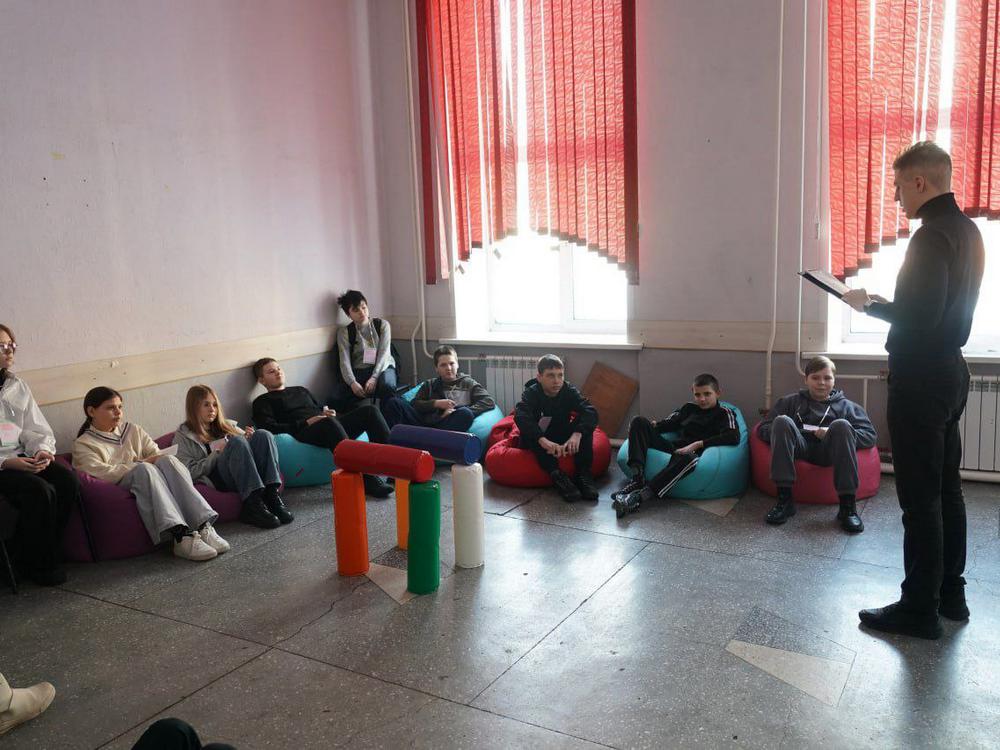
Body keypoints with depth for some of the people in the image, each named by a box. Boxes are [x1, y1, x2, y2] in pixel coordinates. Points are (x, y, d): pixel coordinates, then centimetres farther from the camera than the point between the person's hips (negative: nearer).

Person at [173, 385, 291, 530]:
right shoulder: (183, 436, 13)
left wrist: (248, 439, 3)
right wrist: (217, 453, -8)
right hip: (218, 481, -5)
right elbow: (189, 472, -2)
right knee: (237, 441, -30)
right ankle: (252, 505, -40)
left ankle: (271, 496, -33)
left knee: (263, 435, -19)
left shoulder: (224, 425, 29)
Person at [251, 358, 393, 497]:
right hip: (304, 433, -6)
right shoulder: (262, 402, 17)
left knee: (369, 410, -17)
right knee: (329, 422, -40)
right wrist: (305, 423, -9)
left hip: (334, 427, 6)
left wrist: (327, 412, 11)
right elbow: (269, 428, -1)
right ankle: (369, 482, -50)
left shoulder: (301, 390, 37)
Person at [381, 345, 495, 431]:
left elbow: (489, 402, 8)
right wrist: (436, 403, -1)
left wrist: (456, 412, -3)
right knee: (394, 402, -18)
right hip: (423, 423, 2)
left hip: (446, 426, -2)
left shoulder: (468, 383, 25)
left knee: (465, 413, -35)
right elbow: (414, 405, 17)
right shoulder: (429, 384, 32)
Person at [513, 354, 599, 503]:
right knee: (526, 430, -32)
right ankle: (556, 474, -39)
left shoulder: (569, 391, -10)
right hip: (536, 441, -2)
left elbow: (590, 411, -26)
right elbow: (520, 415, -36)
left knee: (585, 423, -22)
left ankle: (583, 474, -27)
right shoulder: (531, 393, -15)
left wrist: (577, 434, -46)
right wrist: (543, 440, -52)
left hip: (563, 439, 2)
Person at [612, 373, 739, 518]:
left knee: (687, 458, -42)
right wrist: (653, 425, -2)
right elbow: (670, 423, 22)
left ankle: (639, 498, -50)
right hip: (674, 448, 5)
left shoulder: (725, 413, 10)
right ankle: (637, 478, -27)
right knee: (639, 422, -8)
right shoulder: (689, 408, 27)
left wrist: (698, 444, -17)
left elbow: (733, 437, -8)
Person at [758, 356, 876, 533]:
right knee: (782, 421, -28)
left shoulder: (846, 406, 25)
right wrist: (785, 432, -7)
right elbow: (763, 429, 15)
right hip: (800, 447, 1)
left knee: (841, 425, -31)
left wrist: (835, 434, -6)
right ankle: (784, 499, -32)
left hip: (828, 451, 0)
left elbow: (870, 436, 10)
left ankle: (848, 505, -33)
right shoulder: (790, 402, 26)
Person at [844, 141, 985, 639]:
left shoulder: (932, 236, -18)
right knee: (946, 490, 16)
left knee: (920, 498, -3)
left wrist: (870, 305, -8)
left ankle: (920, 609, 6)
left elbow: (917, 317, -23)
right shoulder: (966, 230, 12)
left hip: (920, 379, -10)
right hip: (950, 372, 10)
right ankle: (950, 594, 26)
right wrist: (886, 304, 12)